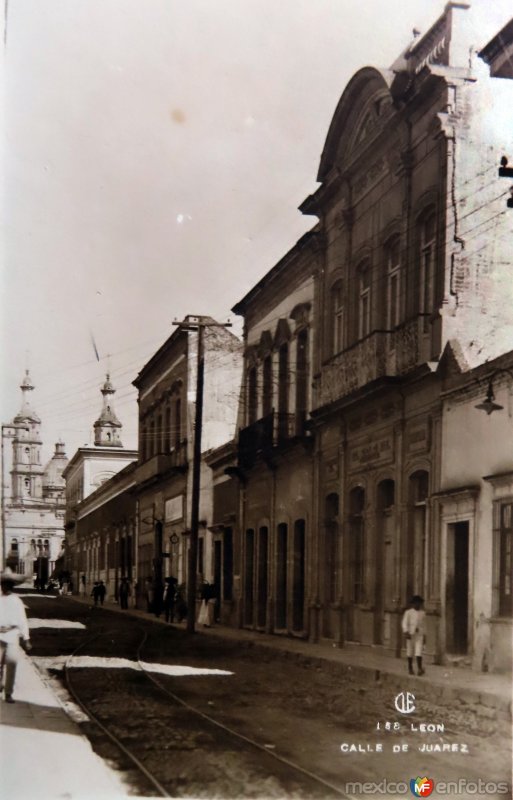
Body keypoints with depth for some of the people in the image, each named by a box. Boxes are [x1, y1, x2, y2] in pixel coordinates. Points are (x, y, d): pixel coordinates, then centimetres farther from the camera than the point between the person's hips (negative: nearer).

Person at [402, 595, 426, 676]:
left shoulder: (422, 613, 12)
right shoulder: (408, 612, 1)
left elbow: (423, 624, 17)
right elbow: (405, 623, -5)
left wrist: (424, 635, 16)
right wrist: (406, 632, -18)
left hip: (419, 635, 1)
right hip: (411, 634, -1)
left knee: (419, 651, -12)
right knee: (410, 651, 6)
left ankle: (419, 668, -18)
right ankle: (410, 668, 16)